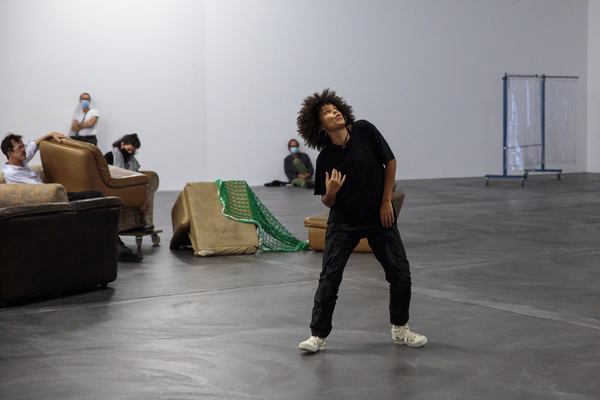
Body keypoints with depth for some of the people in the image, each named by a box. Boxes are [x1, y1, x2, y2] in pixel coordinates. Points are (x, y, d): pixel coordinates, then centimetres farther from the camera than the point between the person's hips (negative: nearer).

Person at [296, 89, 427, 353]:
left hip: (379, 217, 1)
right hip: (344, 222, -1)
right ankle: (318, 336, 5)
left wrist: (386, 201, -5)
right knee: (329, 278, -8)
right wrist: (330, 192, -26)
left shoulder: (364, 131, -12)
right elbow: (327, 202, -2)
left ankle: (400, 330, 22)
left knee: (401, 275, 2)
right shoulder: (325, 158, -12)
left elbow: (390, 162, -2)